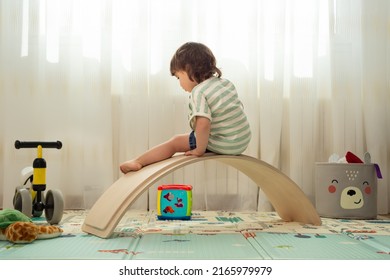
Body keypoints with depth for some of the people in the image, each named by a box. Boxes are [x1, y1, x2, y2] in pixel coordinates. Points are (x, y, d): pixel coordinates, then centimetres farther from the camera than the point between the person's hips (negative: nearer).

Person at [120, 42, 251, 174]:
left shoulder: (198, 92, -17)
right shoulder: (226, 83, 8)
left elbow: (203, 124, -30)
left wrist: (200, 149, -18)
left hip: (223, 145, -8)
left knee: (175, 142, 3)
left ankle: (138, 162, 7)